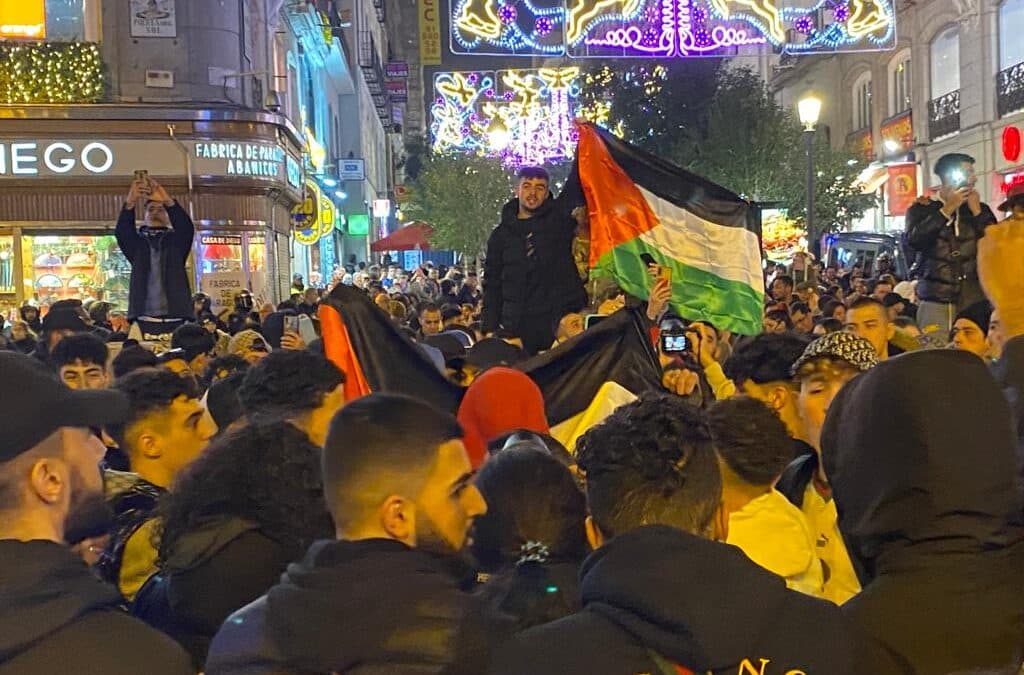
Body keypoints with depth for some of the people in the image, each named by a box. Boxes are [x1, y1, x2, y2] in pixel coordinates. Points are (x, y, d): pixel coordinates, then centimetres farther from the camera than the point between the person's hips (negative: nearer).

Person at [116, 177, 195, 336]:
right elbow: (122, 231, -6)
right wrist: (131, 202, -27)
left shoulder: (177, 240, 13)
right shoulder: (136, 242, 14)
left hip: (175, 319, 0)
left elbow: (187, 226, -8)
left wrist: (167, 200, -27)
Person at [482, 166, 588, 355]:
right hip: (519, 326, 2)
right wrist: (490, 328, 5)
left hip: (563, 318, -1)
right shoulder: (501, 235, 13)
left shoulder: (559, 217, 9)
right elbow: (492, 284, 13)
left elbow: (577, 183, -1)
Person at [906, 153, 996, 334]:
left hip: (975, 300, 2)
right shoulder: (922, 208, 8)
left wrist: (977, 211, 2)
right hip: (935, 301, -2)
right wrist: (948, 209, -7)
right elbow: (914, 241, -11)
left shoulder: (980, 209, 16)